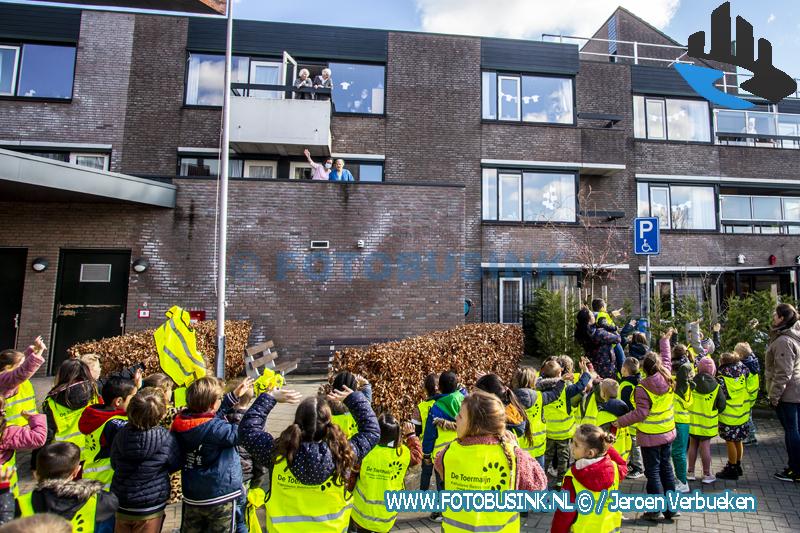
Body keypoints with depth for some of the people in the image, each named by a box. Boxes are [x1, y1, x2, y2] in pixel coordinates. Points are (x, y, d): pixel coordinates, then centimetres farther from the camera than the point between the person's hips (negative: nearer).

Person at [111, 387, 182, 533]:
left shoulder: (121, 434, -15)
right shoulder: (165, 438, -26)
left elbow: (114, 464, 3)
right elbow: (176, 465, -9)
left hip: (121, 503, 3)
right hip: (150, 508, -3)